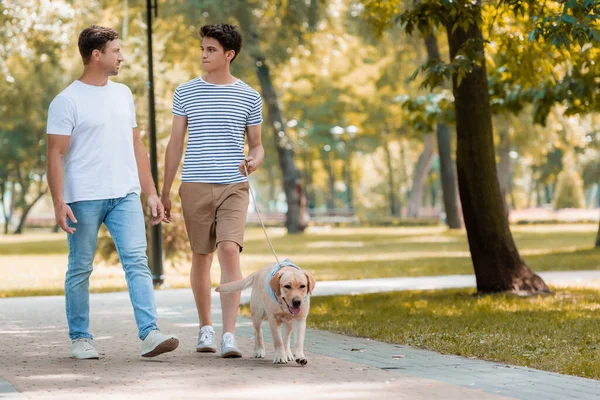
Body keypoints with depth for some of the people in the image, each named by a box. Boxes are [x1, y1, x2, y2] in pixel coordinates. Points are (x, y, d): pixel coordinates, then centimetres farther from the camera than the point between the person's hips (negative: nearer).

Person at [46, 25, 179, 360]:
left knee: (137, 261, -9)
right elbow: (55, 155, -7)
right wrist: (59, 203, -16)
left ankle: (150, 334, -16)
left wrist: (151, 193, 14)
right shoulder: (67, 101, -4)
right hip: (84, 198, -4)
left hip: (125, 195, 4)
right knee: (80, 269, 5)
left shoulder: (123, 94, 14)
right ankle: (80, 339, 15)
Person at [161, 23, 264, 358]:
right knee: (201, 258, 7)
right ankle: (206, 328, 23)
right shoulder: (186, 93, 6)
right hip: (196, 186, 1)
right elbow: (175, 143, 10)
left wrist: (254, 161, -13)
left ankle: (229, 336, -19)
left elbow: (257, 144, 11)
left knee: (230, 251, -17)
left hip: (234, 186, -1)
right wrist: (165, 192, 9)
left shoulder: (249, 97, 5)